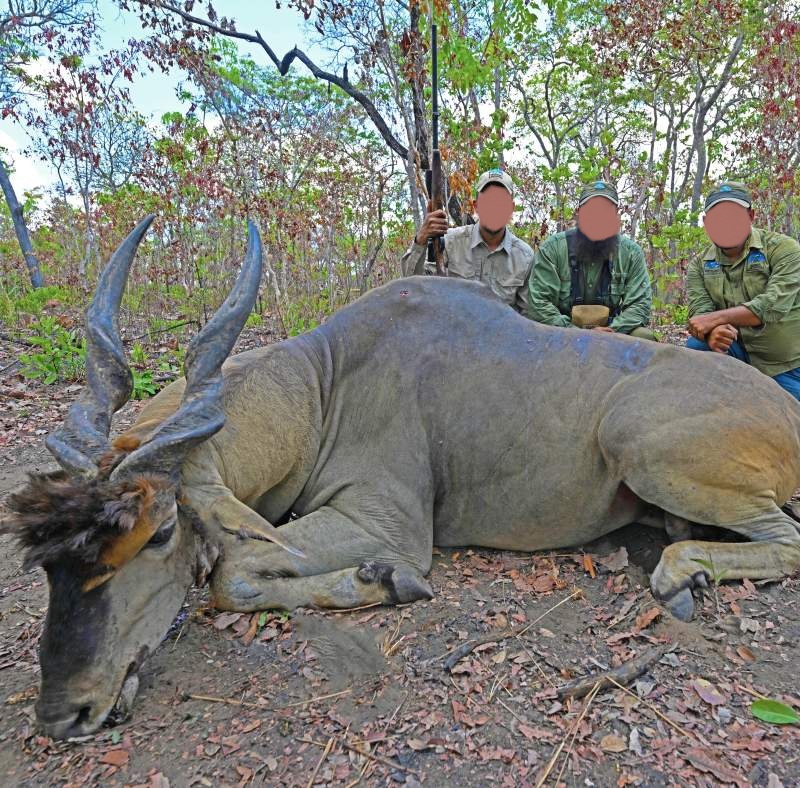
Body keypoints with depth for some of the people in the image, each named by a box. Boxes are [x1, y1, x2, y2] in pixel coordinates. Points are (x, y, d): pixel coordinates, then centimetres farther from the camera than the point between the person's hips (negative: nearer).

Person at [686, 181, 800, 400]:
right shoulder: (699, 265, -1)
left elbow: (774, 305, -26)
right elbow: (700, 311, -14)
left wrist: (716, 318, -33)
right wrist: (713, 332, -39)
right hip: (740, 352, 2)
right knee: (695, 346, -21)